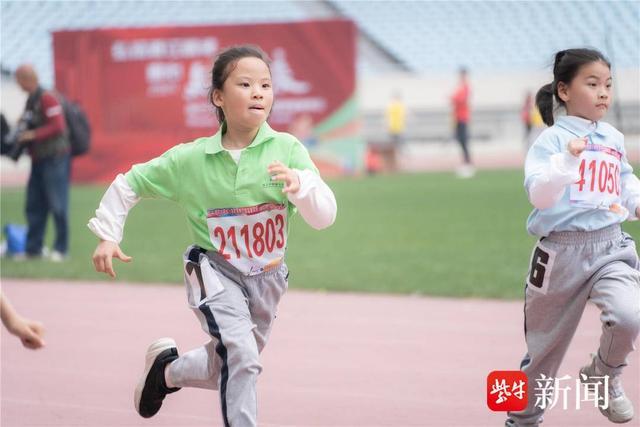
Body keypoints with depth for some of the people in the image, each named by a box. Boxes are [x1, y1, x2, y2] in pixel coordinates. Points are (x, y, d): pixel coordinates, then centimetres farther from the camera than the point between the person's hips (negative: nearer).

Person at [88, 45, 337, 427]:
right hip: (214, 271, -3)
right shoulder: (191, 159, -12)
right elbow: (129, 184, 2)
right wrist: (107, 236, -3)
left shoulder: (287, 150, -13)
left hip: (267, 277, 3)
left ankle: (168, 368, 48)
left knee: (226, 369, 19)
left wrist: (300, 184, -37)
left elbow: (325, 217, -18)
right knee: (241, 355, -25)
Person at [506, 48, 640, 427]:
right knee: (545, 341, 9)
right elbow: (539, 194, -23)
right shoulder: (553, 139, -10)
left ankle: (604, 377, 7)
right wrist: (567, 160, -36)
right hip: (561, 250, -3)